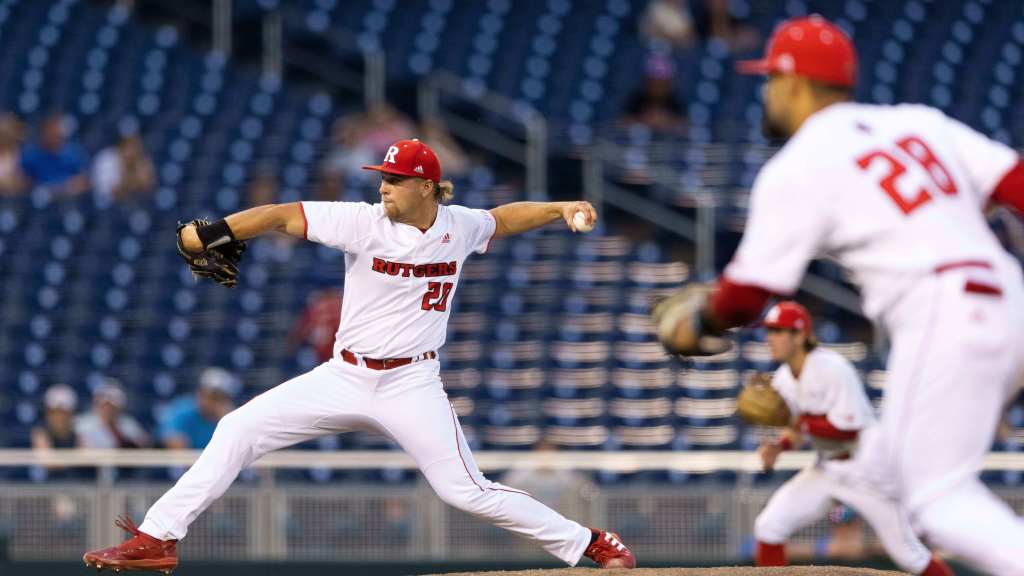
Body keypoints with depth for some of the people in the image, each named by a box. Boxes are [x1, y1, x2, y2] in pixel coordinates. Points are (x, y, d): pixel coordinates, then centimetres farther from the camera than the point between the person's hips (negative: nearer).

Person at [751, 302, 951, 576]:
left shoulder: (833, 368, -23)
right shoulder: (783, 379, 0)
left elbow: (848, 428, -27)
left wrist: (801, 424, -25)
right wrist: (778, 447, -9)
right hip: (825, 468, 7)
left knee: (907, 553, -4)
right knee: (769, 526, -9)